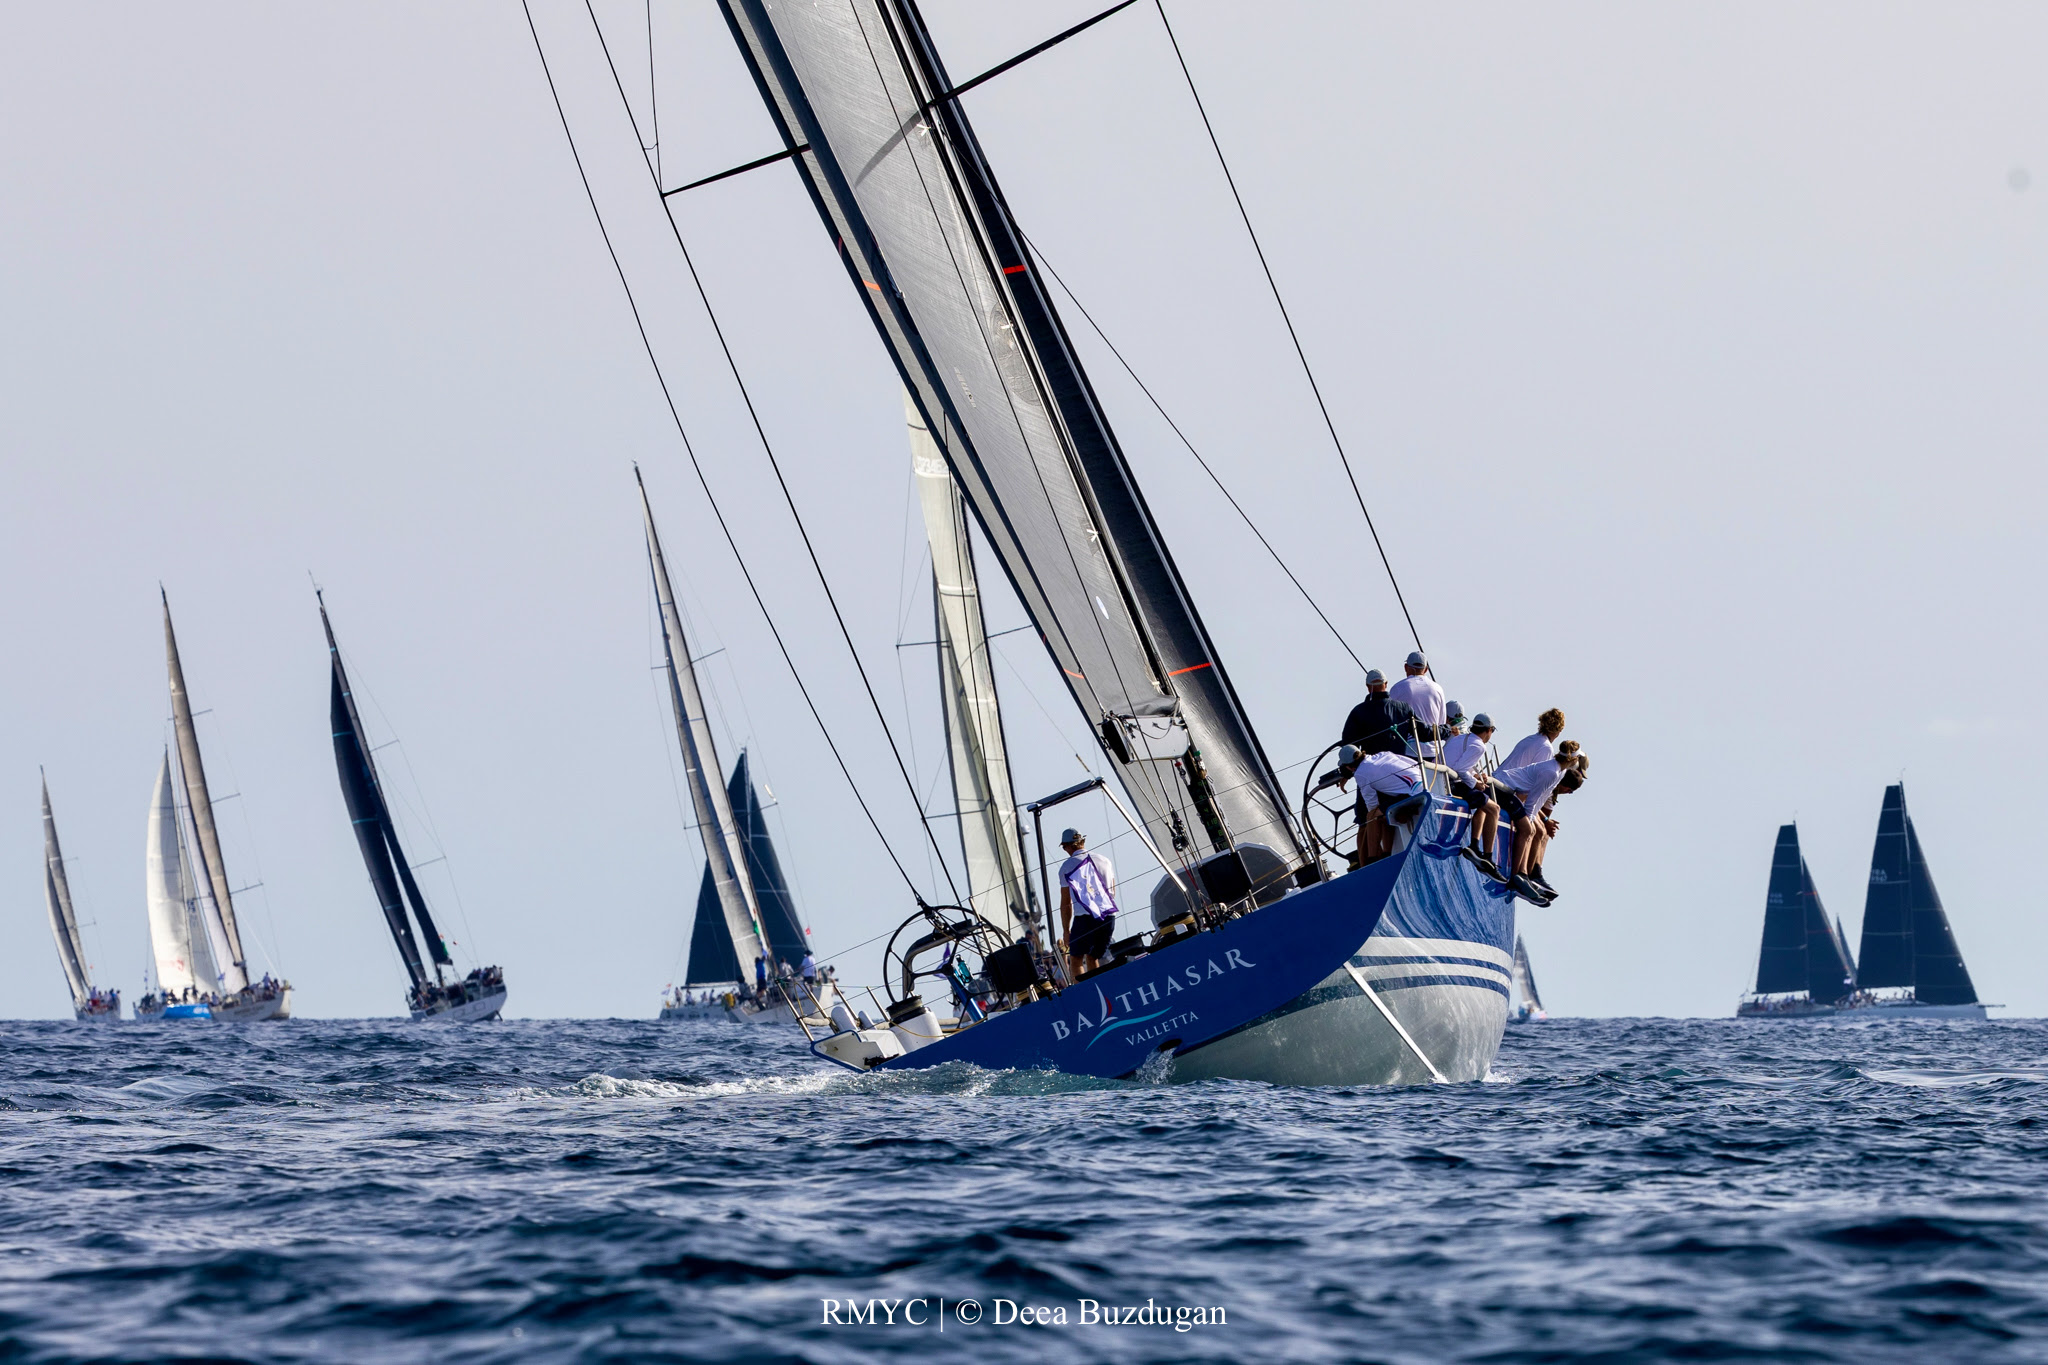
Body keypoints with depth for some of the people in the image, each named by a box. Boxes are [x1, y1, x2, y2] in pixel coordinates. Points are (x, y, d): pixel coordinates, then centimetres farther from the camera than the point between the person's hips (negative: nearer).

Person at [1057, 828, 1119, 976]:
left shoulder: (1067, 867, 2)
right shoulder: (1104, 861, 15)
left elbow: (1065, 902, 2)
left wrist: (1065, 930, 7)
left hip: (1085, 917, -5)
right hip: (1109, 917, 5)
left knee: (1076, 959, 1)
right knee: (1093, 958, 15)